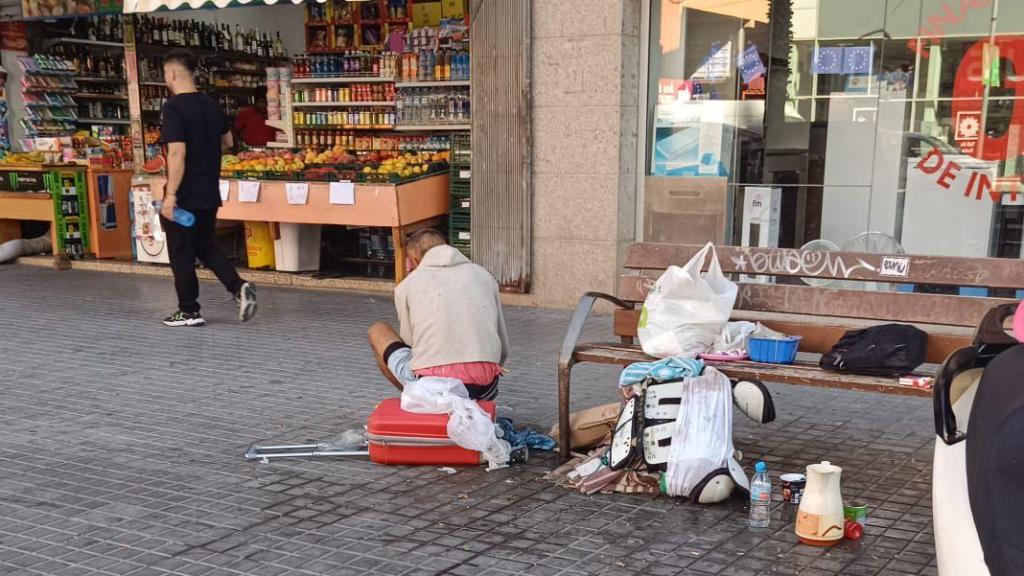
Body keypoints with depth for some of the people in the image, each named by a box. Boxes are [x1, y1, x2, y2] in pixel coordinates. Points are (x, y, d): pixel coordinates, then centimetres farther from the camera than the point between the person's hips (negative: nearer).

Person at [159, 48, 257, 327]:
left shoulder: (173, 108, -17)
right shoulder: (212, 105, 6)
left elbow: (177, 153, -25)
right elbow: (227, 142, 19)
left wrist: (170, 194, -23)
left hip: (184, 196, -7)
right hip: (209, 193, 7)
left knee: (181, 254, 6)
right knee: (206, 246, 20)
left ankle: (189, 312, 14)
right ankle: (239, 287, 3)